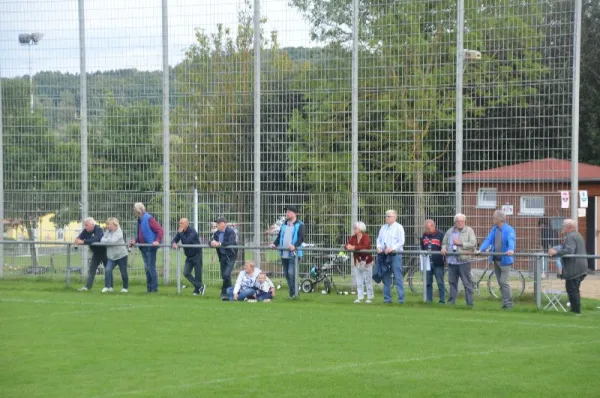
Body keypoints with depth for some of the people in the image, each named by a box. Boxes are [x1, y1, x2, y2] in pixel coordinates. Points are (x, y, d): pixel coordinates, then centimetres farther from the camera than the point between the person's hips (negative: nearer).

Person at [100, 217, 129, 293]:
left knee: (123, 273, 6)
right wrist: (108, 241, -18)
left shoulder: (118, 232, -13)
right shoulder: (108, 232, 7)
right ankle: (107, 287, -10)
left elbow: (113, 241, -27)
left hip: (121, 255, -5)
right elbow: (102, 239, 0)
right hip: (111, 256, 5)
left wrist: (106, 240, -13)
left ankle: (125, 287, 22)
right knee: (108, 270, -14)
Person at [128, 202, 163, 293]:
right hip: (143, 247, 9)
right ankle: (149, 288, 17)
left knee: (151, 267, -7)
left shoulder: (149, 219, -14)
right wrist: (135, 240, 7)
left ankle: (154, 288, -3)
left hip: (150, 247, -9)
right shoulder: (139, 220, 13)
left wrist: (157, 241, -27)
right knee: (147, 268, 12)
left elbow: (160, 230, -17)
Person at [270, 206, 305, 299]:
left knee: (291, 273, -16)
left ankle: (294, 292, -3)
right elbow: (279, 236, 19)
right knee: (286, 274, 10)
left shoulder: (299, 225, -2)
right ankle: (292, 293, 21)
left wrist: (295, 245, -30)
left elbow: (301, 238, -13)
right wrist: (274, 244, -1)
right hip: (284, 254, 7)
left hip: (294, 254, -7)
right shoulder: (284, 225, 19)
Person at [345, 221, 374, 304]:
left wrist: (354, 247, -28)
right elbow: (347, 245, 1)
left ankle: (370, 298, 6)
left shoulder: (366, 237, -12)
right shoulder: (353, 237, 6)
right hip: (357, 262, 6)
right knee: (359, 281, 8)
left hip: (366, 262, -6)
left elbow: (366, 246, -27)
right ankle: (360, 297, 13)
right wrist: (348, 247, -24)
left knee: (368, 281, -1)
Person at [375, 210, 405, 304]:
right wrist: (379, 247, -1)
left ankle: (401, 299, -7)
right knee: (386, 278, 8)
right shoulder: (383, 227, 17)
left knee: (398, 278, -8)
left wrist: (392, 248, -20)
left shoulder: (399, 227, -2)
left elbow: (401, 242, -9)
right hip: (384, 255, 6)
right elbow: (379, 239, 19)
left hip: (395, 255, -6)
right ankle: (387, 298, 14)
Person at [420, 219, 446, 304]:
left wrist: (445, 259, -9)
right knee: (428, 282, 8)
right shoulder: (425, 235, 12)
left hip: (438, 263, -5)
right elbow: (422, 248, 22)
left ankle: (442, 300, 2)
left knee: (440, 282, -2)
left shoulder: (441, 235, -5)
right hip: (427, 263, 5)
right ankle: (429, 300, 14)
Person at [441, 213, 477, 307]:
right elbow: (444, 242, 24)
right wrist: (443, 248, 2)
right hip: (451, 261, 5)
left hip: (463, 260, -5)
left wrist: (460, 243, -13)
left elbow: (473, 243, -9)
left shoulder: (469, 231, 1)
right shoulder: (450, 231, 16)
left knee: (467, 283, -3)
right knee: (452, 281, 10)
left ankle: (469, 302, -1)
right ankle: (452, 300, 19)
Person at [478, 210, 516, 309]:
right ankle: (505, 302, 19)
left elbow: (511, 240, -28)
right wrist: (480, 249, -10)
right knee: (500, 282, 11)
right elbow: (488, 240, 4)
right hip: (496, 259, 7)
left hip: (505, 260, -7)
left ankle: (508, 303, -2)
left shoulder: (509, 229, -12)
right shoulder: (494, 229, 9)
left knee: (504, 282, -10)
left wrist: (511, 250, -47)